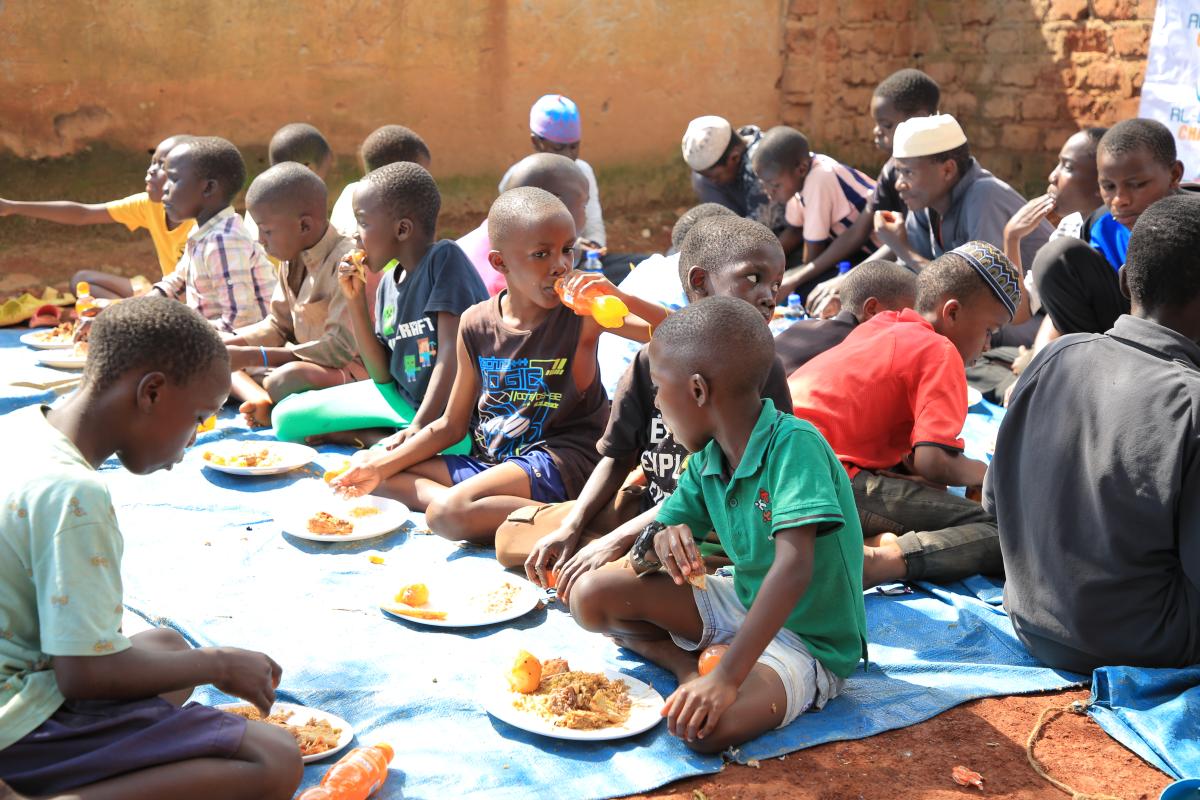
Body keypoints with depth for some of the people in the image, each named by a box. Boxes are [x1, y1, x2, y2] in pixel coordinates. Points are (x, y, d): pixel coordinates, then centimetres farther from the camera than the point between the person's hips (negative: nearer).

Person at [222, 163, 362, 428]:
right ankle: (260, 401, -22)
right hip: (307, 362, 10)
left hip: (349, 372, -10)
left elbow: (342, 347, -26)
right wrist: (225, 345, -2)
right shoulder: (292, 259, 7)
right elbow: (278, 326, 16)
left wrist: (250, 356, -24)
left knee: (288, 379, -40)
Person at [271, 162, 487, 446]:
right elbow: (382, 375, 4)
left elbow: (453, 350, -21)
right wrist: (355, 301, -2)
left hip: (450, 410, -7)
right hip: (401, 397, 7)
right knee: (287, 418, -1)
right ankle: (388, 438, -3)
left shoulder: (444, 258, -14)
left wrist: (419, 427, -26)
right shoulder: (388, 283, 6)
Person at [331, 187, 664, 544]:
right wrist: (382, 465, 1)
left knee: (448, 514, -30)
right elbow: (451, 425, 11)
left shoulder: (582, 312, -9)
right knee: (367, 465, 2)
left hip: (560, 458, -7)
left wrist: (620, 297, -30)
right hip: (489, 461, 7)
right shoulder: (476, 324, 3)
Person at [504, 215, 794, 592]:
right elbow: (618, 457, 6)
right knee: (510, 540, 4)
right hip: (649, 509, 6)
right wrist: (570, 528, -10)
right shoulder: (652, 360, 1)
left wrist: (617, 540, -21)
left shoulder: (763, 371, -13)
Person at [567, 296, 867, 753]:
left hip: (809, 642, -7)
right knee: (592, 596, -3)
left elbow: (794, 568, -35)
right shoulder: (705, 459, 0)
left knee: (705, 726, -35)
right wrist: (658, 543, -22)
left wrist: (727, 676, -39)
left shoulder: (793, 444, -24)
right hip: (742, 603, 8)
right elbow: (640, 559, 4)